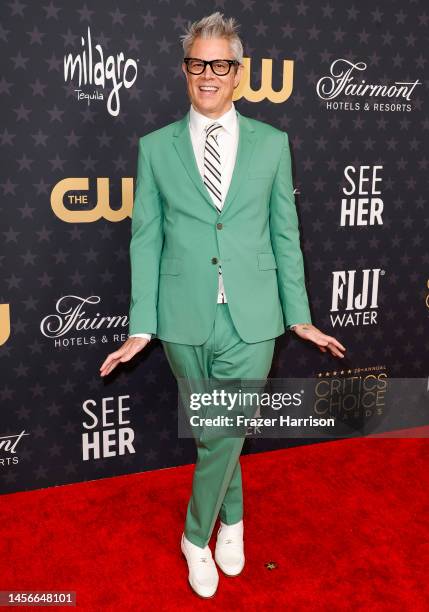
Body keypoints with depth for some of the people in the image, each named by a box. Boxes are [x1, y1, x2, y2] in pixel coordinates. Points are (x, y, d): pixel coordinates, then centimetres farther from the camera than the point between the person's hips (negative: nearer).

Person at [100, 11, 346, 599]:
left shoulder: (271, 143, 4)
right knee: (213, 435, 14)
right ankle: (232, 519, 41)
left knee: (225, 433, 1)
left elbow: (285, 234, 7)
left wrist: (300, 315, 6)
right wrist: (141, 326, -1)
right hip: (185, 319, 1)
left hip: (251, 318, 0)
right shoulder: (155, 147, 3)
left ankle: (197, 534, 28)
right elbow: (146, 239, 2)